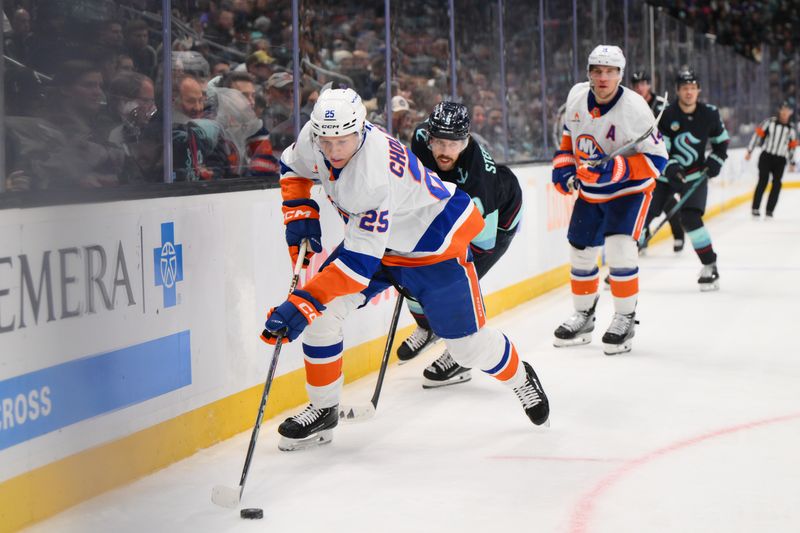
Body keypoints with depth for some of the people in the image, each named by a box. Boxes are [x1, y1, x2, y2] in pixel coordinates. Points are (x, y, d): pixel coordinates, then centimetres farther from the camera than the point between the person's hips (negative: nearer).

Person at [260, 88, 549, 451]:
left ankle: (520, 378, 34)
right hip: (371, 236, 7)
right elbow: (293, 167, 7)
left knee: (469, 344, 0)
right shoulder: (315, 138, -19)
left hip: (434, 243, -7)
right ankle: (323, 409, 6)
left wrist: (303, 303, -45)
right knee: (322, 313, -10)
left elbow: (360, 262, -42)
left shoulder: (375, 177, -41)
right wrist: (300, 213, -8)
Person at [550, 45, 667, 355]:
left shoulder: (635, 108, -26)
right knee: (580, 251, 10)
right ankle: (584, 316, 29)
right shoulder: (577, 96, -9)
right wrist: (564, 164, 0)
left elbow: (656, 158, -24)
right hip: (589, 190, 6)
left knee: (619, 248, -21)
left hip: (629, 188, -6)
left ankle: (625, 319, -5)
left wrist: (616, 169, -35)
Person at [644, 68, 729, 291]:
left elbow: (721, 140, 13)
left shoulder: (709, 114, -4)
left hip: (695, 175, 0)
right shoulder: (665, 114, -13)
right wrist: (669, 166, -29)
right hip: (665, 173, 0)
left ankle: (710, 266, -9)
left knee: (690, 218, -19)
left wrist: (716, 160, -3)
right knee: (643, 214, -5)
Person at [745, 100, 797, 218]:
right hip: (766, 156, -3)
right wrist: (750, 151, -4)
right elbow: (758, 134, -1)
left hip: (780, 160, 3)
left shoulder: (792, 128, 8)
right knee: (763, 181, -11)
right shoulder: (770, 122, -2)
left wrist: (792, 163, 19)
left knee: (776, 183, -4)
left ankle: (769, 210, 0)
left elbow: (792, 146, 17)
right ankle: (755, 208, -7)